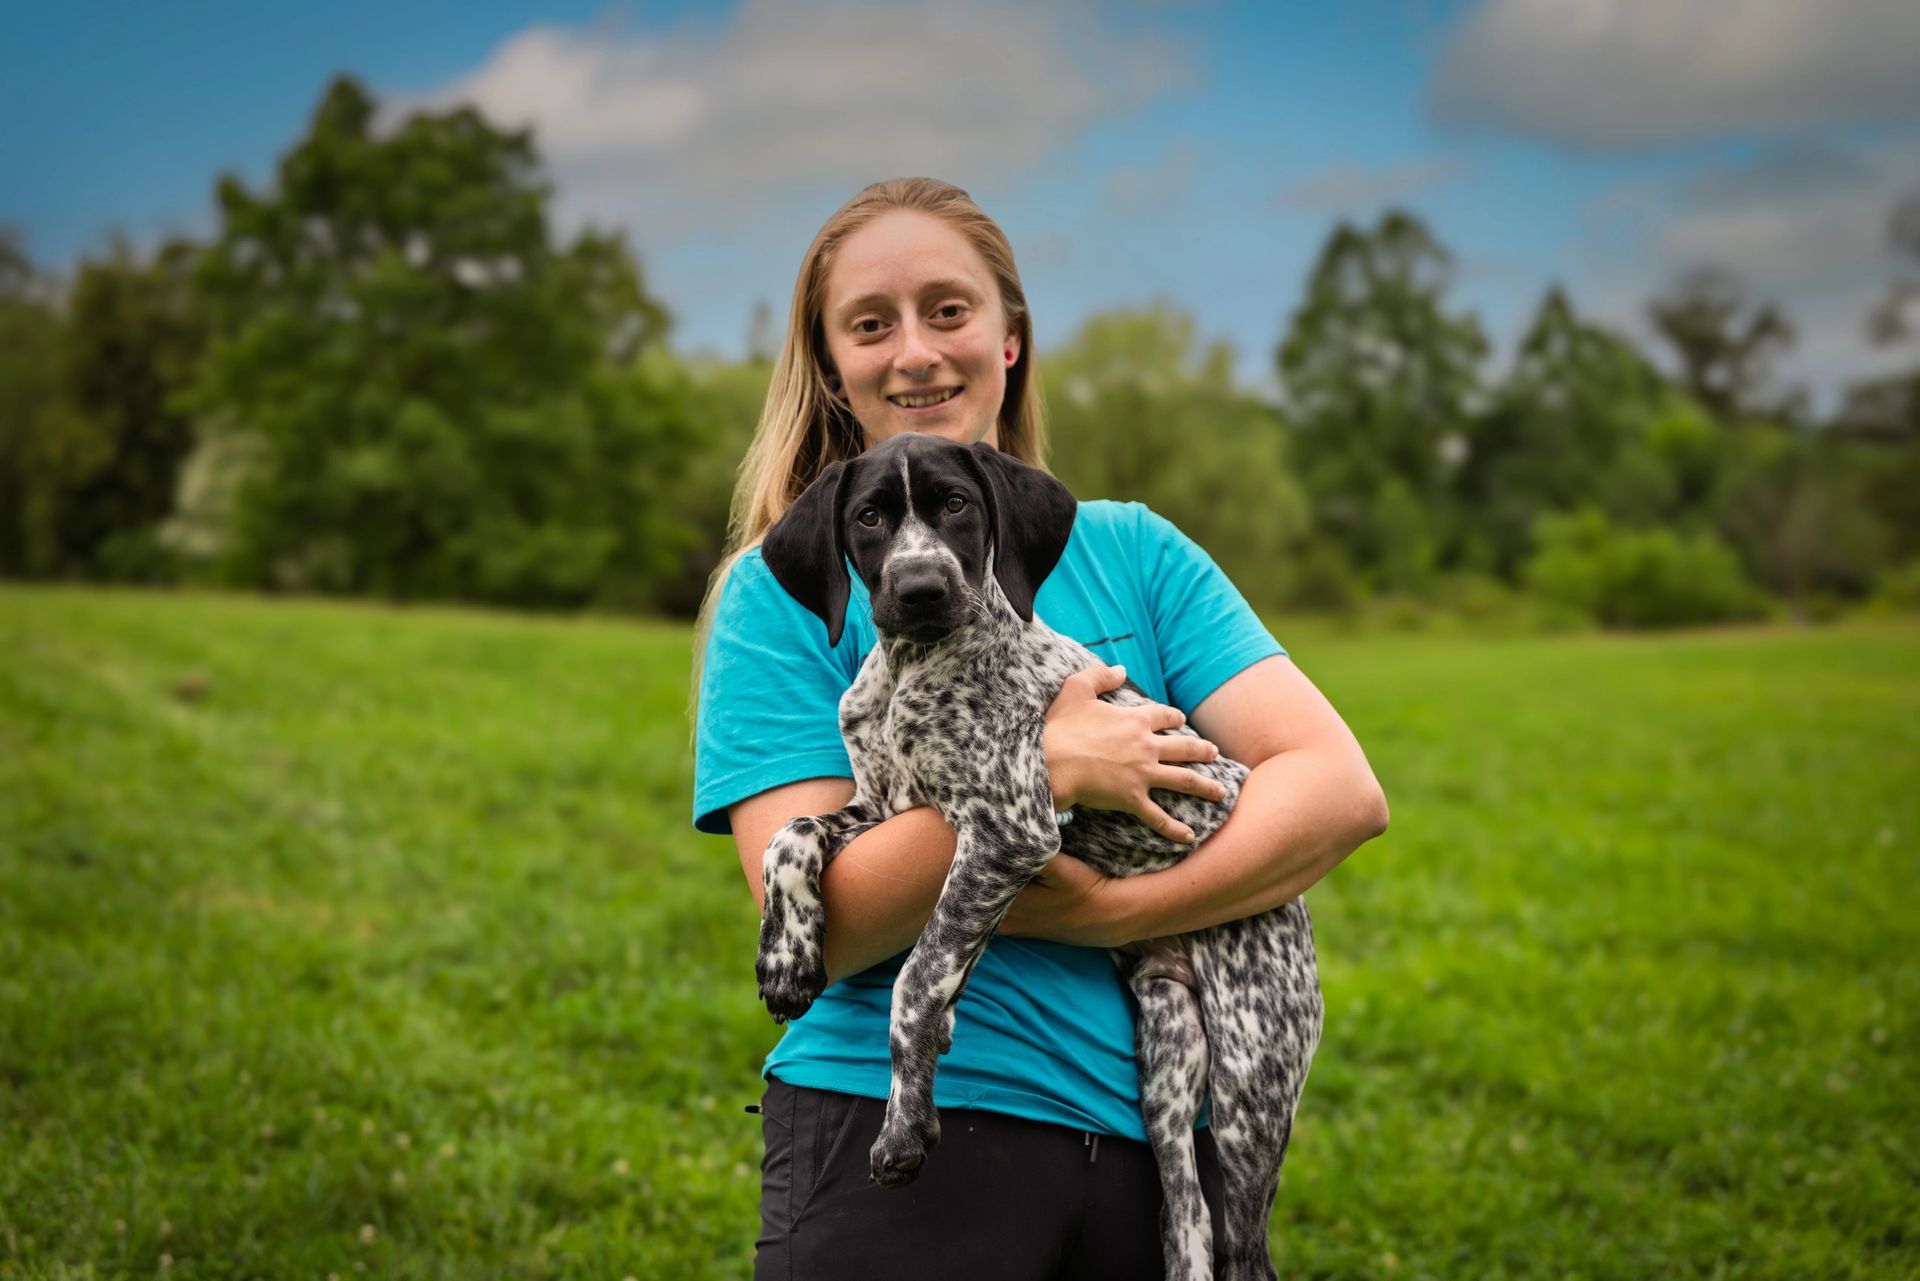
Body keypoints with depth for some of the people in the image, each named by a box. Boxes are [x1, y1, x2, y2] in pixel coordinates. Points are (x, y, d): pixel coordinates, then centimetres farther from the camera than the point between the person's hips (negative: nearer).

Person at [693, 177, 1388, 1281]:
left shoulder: (1132, 552, 7)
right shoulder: (786, 587, -1)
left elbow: (1344, 788, -4)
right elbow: (817, 926, -12)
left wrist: (1115, 911, -16)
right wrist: (1042, 774, -19)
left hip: (1160, 1140, 3)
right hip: (902, 1140, -2)